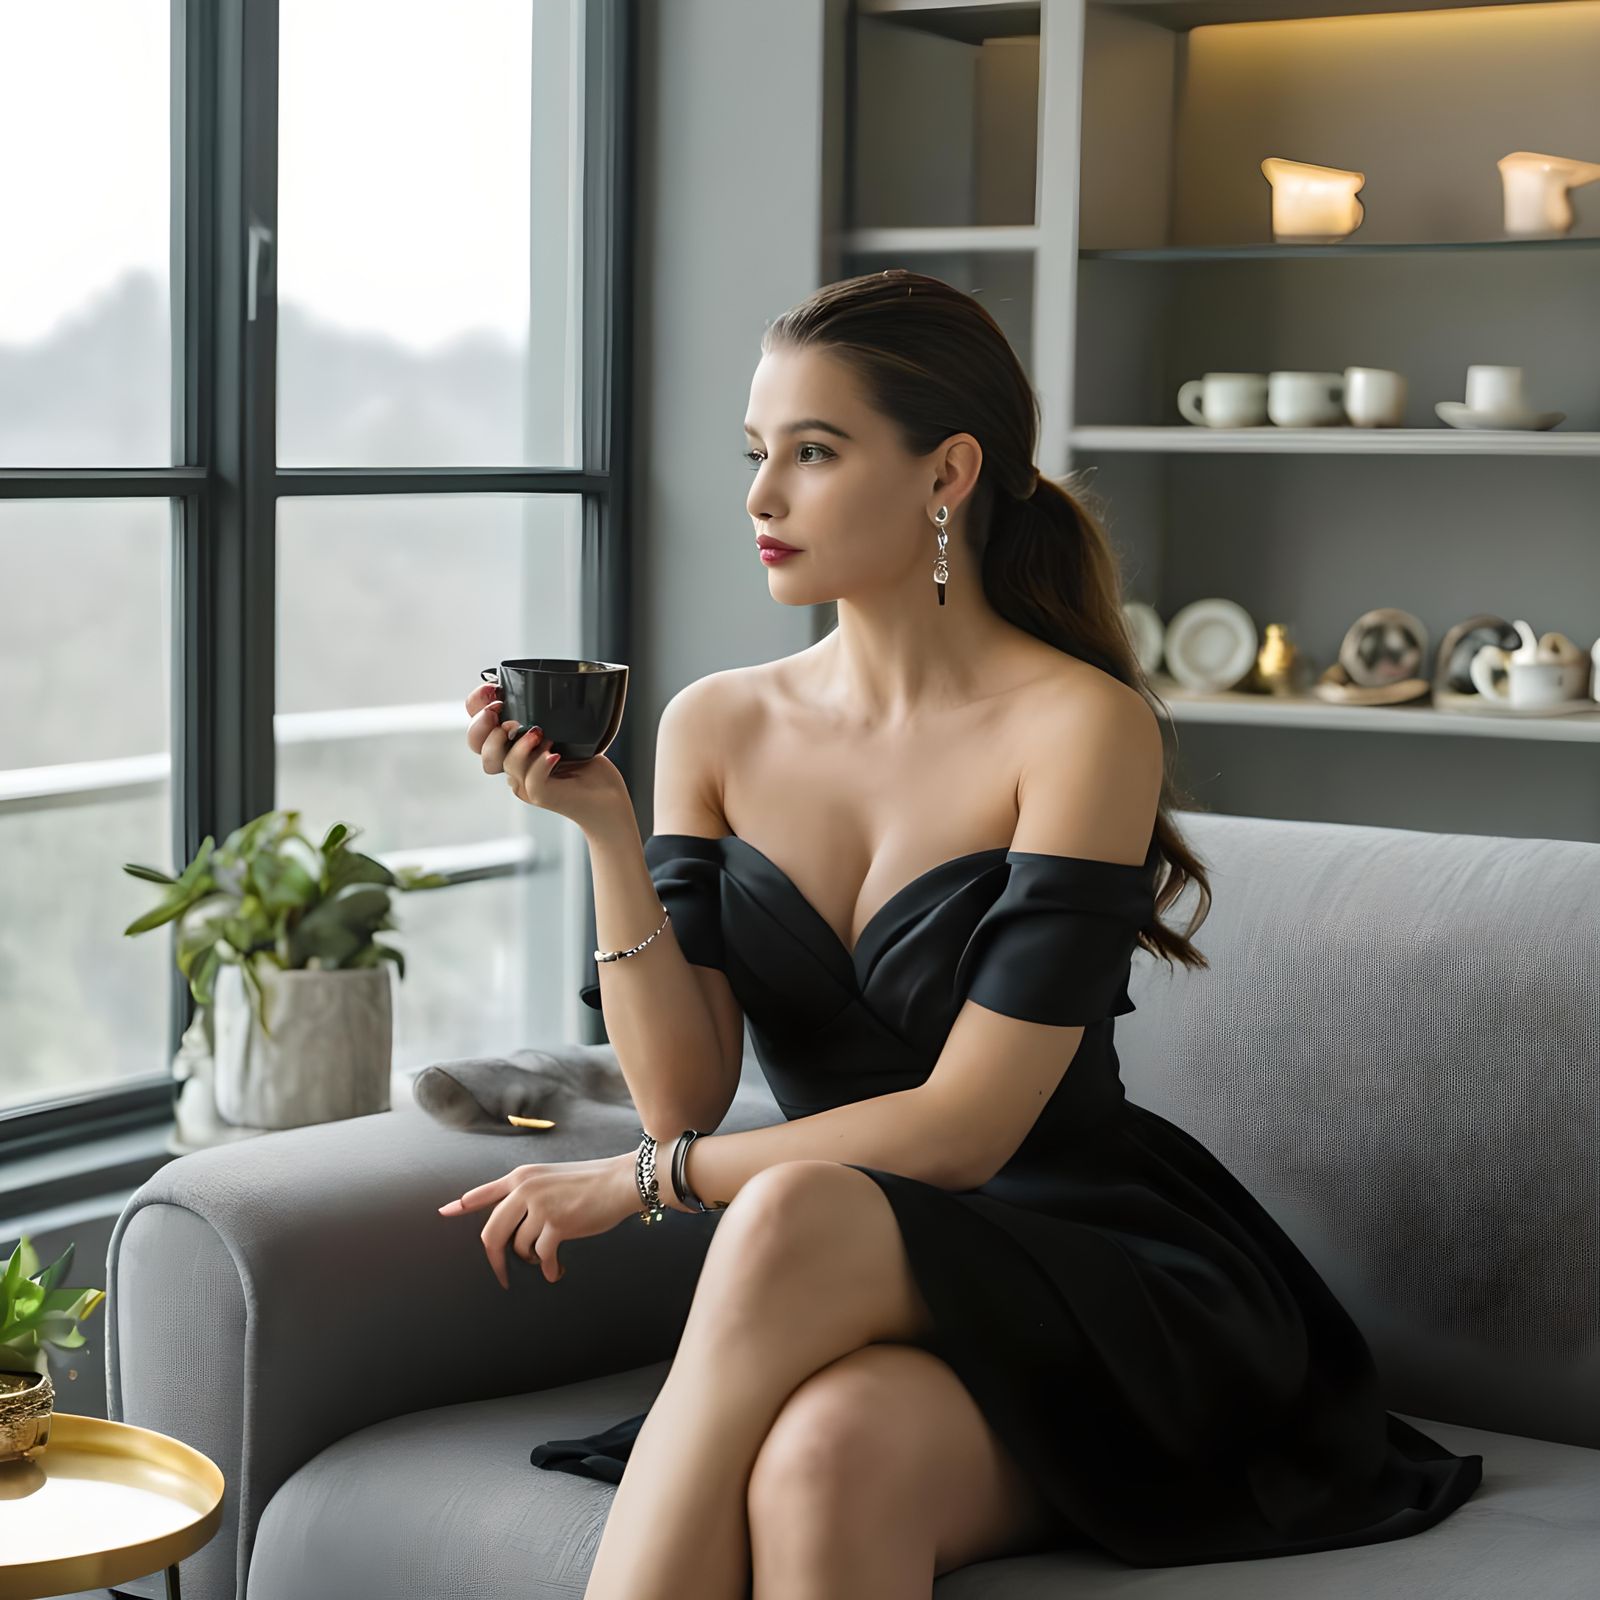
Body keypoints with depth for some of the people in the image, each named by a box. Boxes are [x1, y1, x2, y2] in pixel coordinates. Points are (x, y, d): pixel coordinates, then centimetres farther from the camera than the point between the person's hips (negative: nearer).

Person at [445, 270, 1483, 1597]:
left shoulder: (1082, 726, -10)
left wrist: (644, 1179, -9)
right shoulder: (716, 727, 7)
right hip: (840, 1308, 3)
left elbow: (966, 1126, -13)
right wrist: (606, 830, -11)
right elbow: (684, 1094, -1)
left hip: (1093, 1274, -3)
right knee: (802, 1464, -35)